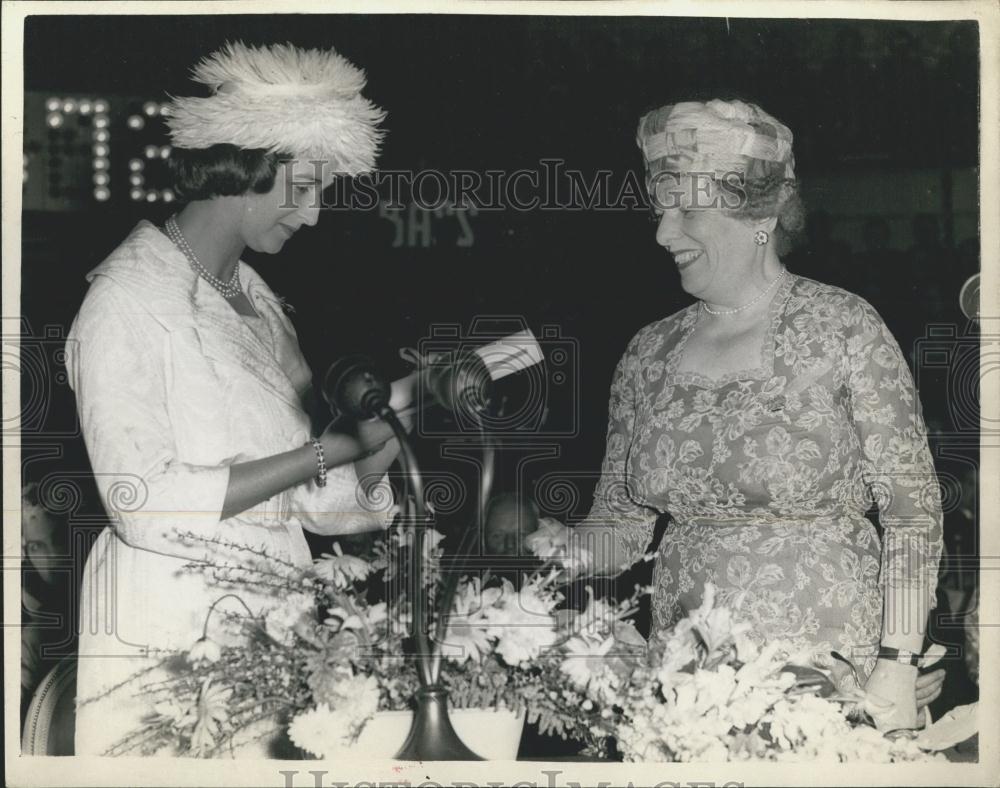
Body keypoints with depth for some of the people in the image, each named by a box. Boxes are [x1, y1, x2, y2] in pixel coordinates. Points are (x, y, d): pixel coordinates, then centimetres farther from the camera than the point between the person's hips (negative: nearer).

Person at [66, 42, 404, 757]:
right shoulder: (129, 299, -9)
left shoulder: (254, 296, 14)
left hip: (267, 619, 7)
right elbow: (145, 503, -19)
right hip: (167, 640, -7)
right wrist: (318, 455, -15)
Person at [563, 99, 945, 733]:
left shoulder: (843, 329, -8)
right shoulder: (649, 354, 6)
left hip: (837, 674, -4)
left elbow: (913, 509, -8)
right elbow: (619, 528, 10)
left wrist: (899, 667, -14)